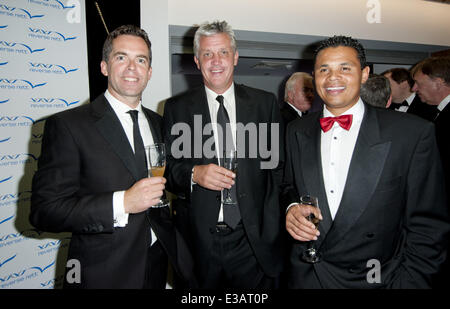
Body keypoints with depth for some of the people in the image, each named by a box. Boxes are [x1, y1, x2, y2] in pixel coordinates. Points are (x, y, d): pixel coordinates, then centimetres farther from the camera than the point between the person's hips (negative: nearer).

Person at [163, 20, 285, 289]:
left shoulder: (265, 103, 3)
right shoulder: (176, 108, 3)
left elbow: (278, 167, 3)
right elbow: (169, 168, 2)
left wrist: (273, 229, -3)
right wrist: (194, 174, -19)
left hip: (254, 240, 1)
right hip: (200, 240, 0)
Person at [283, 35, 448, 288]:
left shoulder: (413, 133, -12)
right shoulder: (297, 132, -1)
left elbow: (428, 228, -9)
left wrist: (408, 282, -13)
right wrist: (292, 208, -10)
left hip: (376, 278, -2)